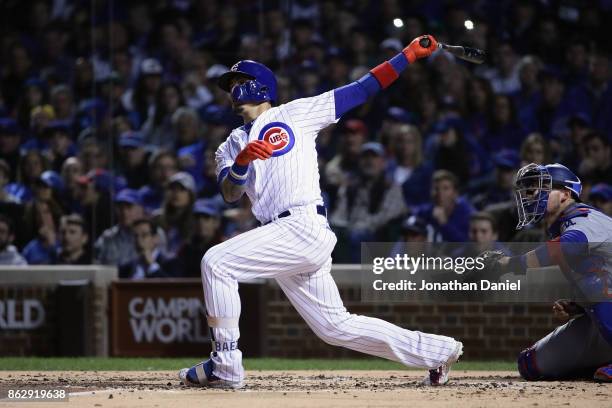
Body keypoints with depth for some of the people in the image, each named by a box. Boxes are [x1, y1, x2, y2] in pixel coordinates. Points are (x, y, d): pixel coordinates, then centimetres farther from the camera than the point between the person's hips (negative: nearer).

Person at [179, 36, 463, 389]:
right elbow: (231, 193, 6)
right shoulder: (231, 146, 24)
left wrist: (409, 54, -1)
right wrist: (242, 161, -16)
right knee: (336, 326, 8)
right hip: (285, 239, 7)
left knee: (217, 263, -18)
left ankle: (225, 365, -15)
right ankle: (438, 351, 15)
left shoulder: (294, 114, 9)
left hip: (304, 226, -7)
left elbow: (360, 91, 5)